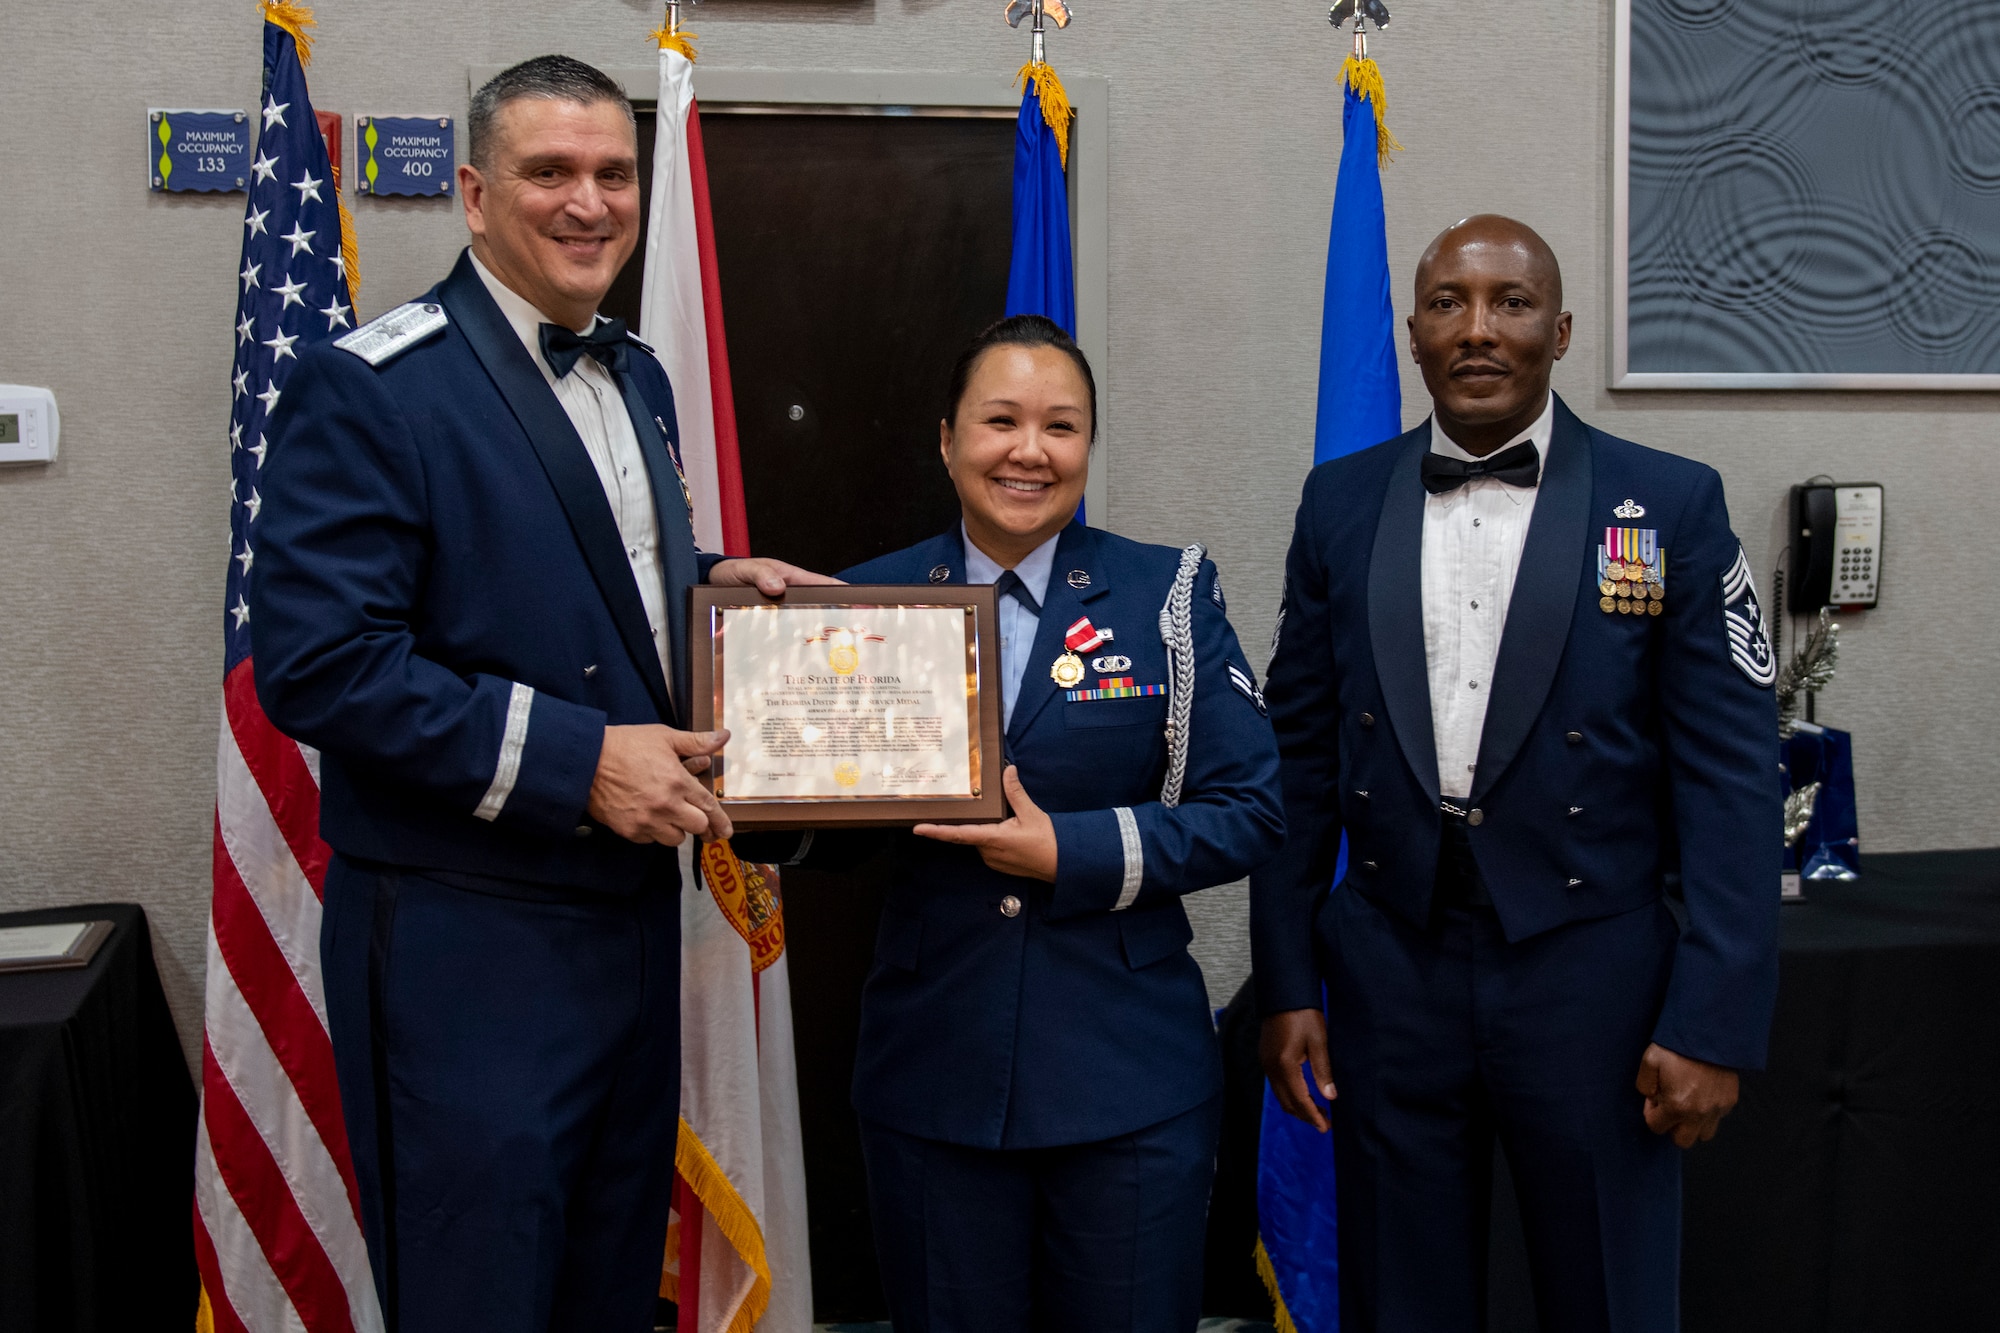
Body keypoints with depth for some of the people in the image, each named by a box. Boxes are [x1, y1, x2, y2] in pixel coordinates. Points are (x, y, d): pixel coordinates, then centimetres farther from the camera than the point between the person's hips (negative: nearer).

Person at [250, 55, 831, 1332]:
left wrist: (717, 579, 3)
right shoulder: (369, 387, -14)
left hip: (633, 915, 8)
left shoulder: (638, 376, 12)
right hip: (465, 950, -8)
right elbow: (316, 663, -21)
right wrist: (579, 759, -23)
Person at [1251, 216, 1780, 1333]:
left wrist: (1715, 1025, -10)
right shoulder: (1342, 503, 4)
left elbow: (1731, 780, -5)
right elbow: (1301, 753, 6)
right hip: (1391, 978, 2)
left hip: (1593, 983, -2)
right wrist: (1287, 984, 4)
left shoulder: (1672, 505, -3)